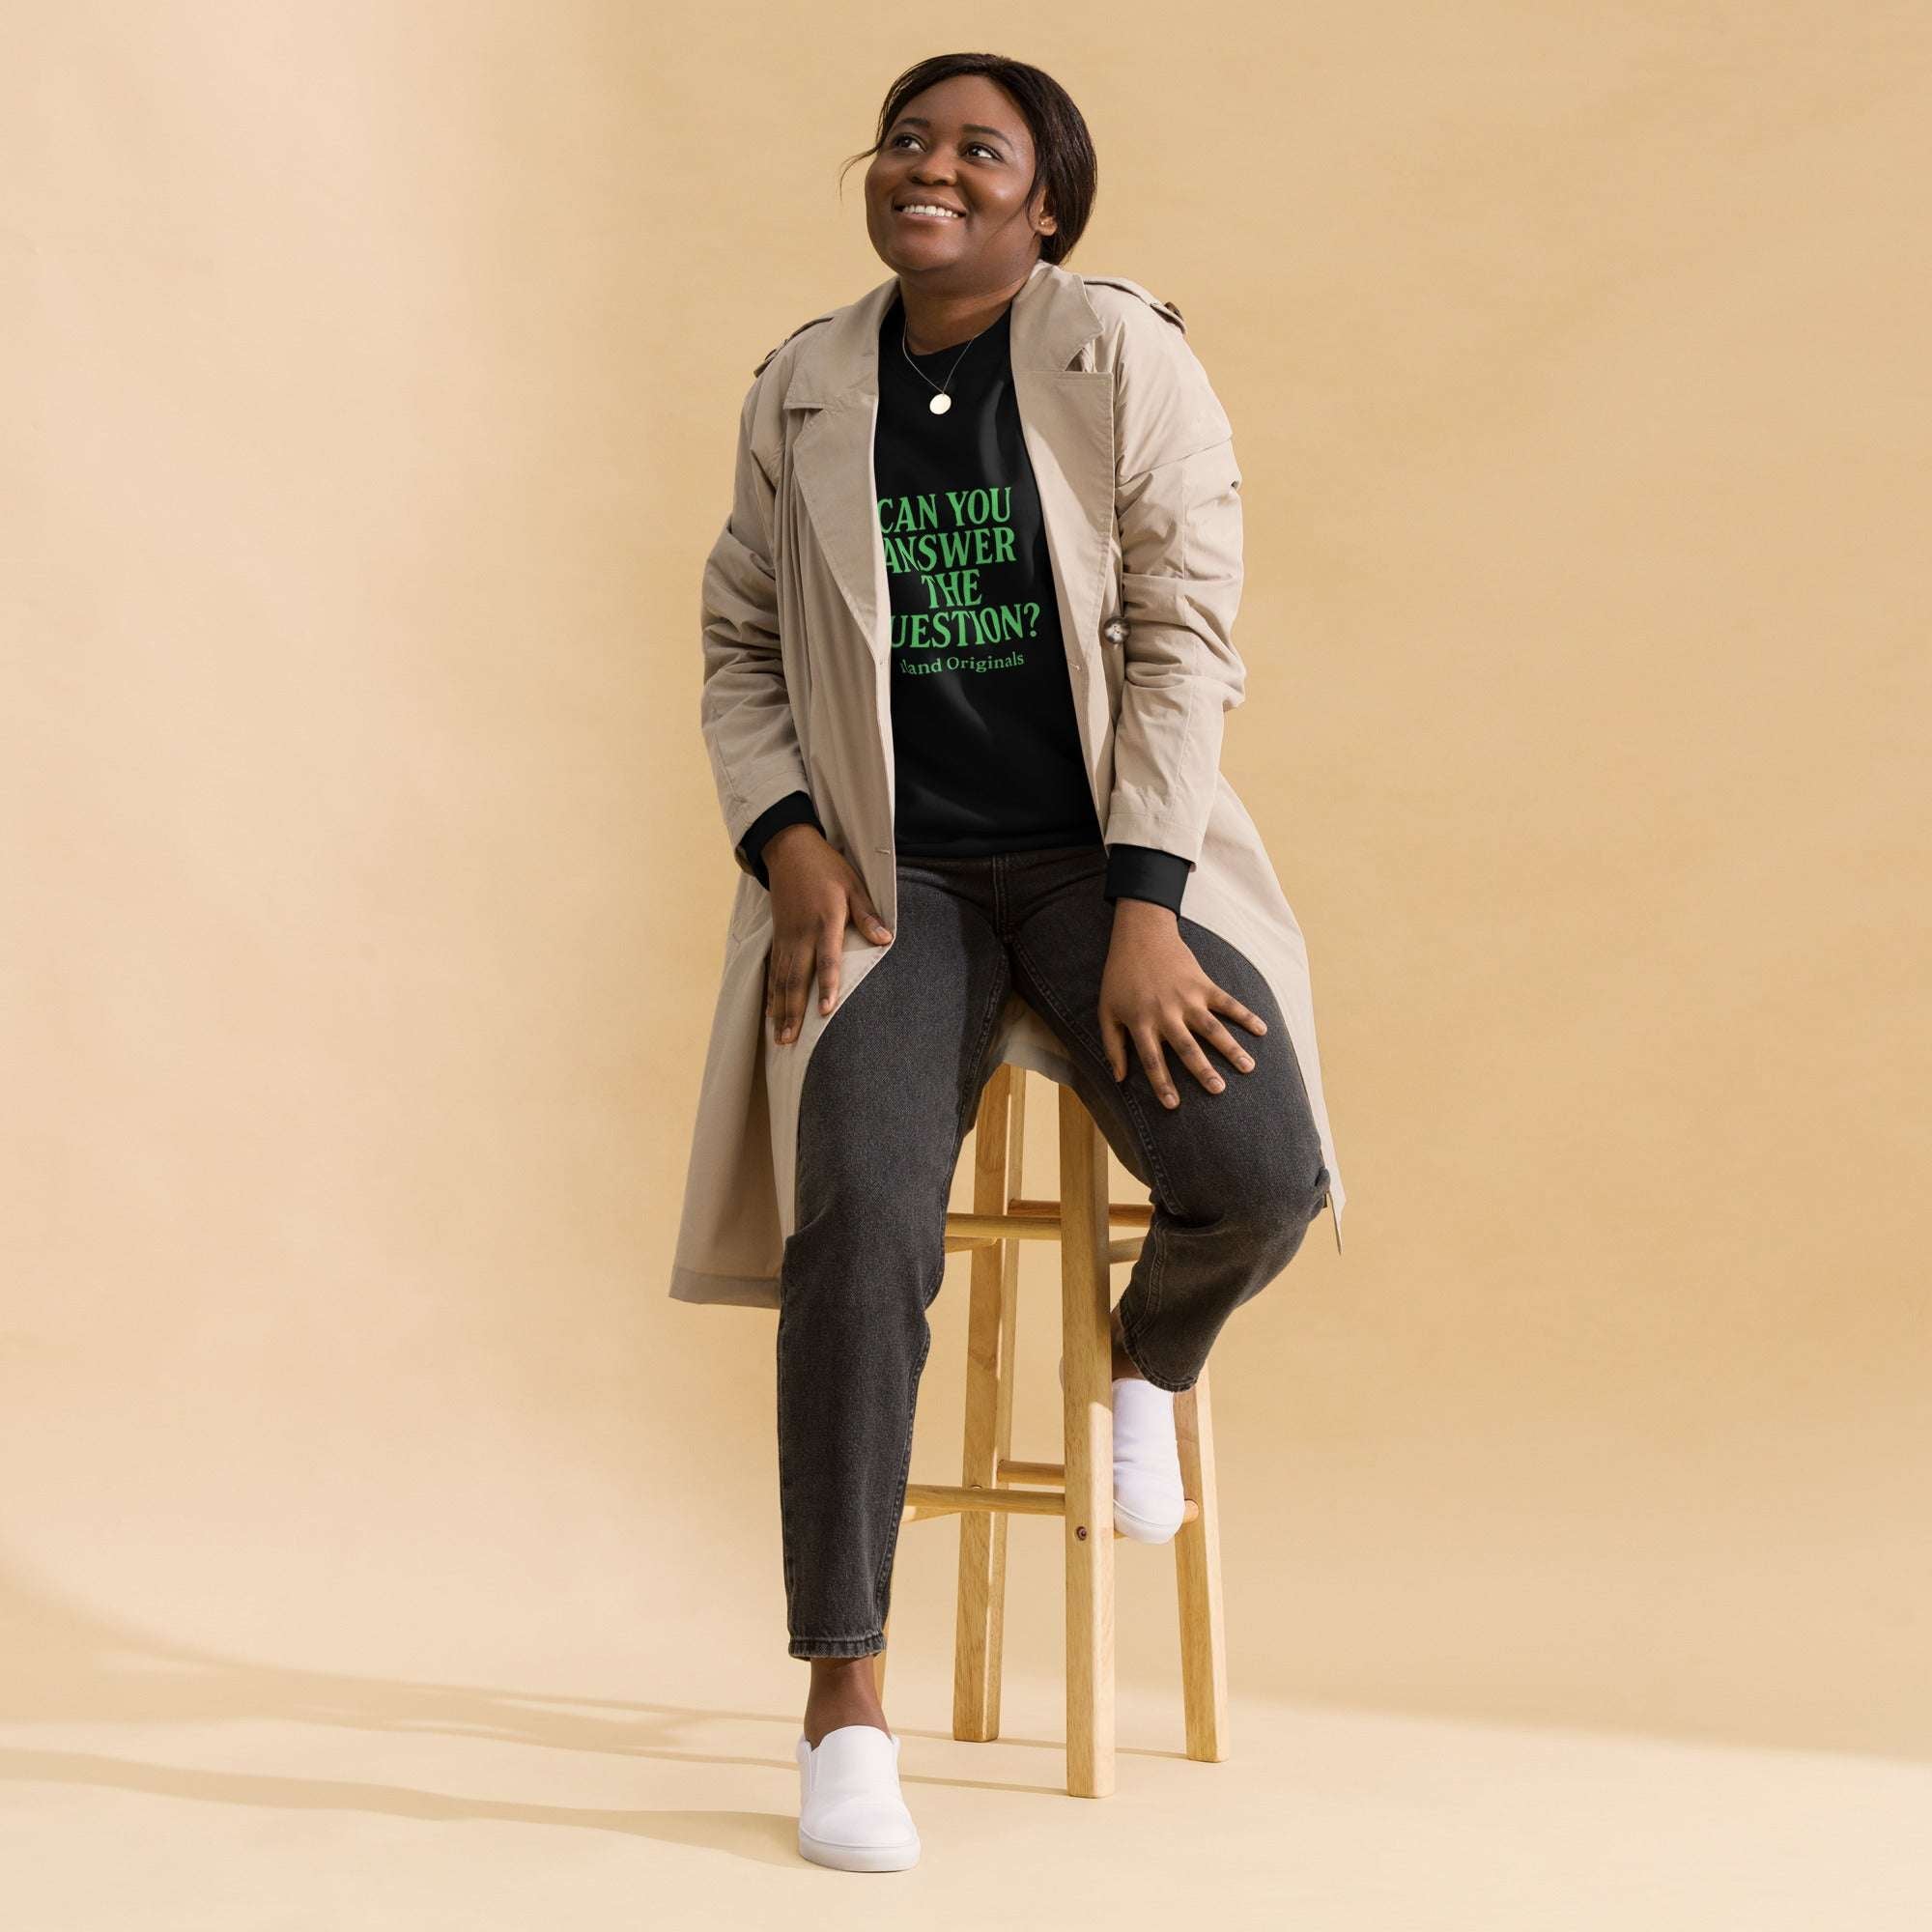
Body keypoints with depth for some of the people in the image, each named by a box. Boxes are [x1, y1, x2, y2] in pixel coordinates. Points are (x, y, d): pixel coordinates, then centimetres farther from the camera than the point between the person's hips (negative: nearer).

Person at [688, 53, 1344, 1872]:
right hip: (890, 876, 1)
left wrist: (1145, 910, -15)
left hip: (1098, 854, -1)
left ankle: (1150, 1360, 17)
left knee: (1258, 1176, -23)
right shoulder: (802, 388, 7)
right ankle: (844, 1692, -12)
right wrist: (785, 837, -5)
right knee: (862, 1215, -22)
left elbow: (1183, 633, -7)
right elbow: (737, 644, 13)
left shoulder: (1122, 354, -2)